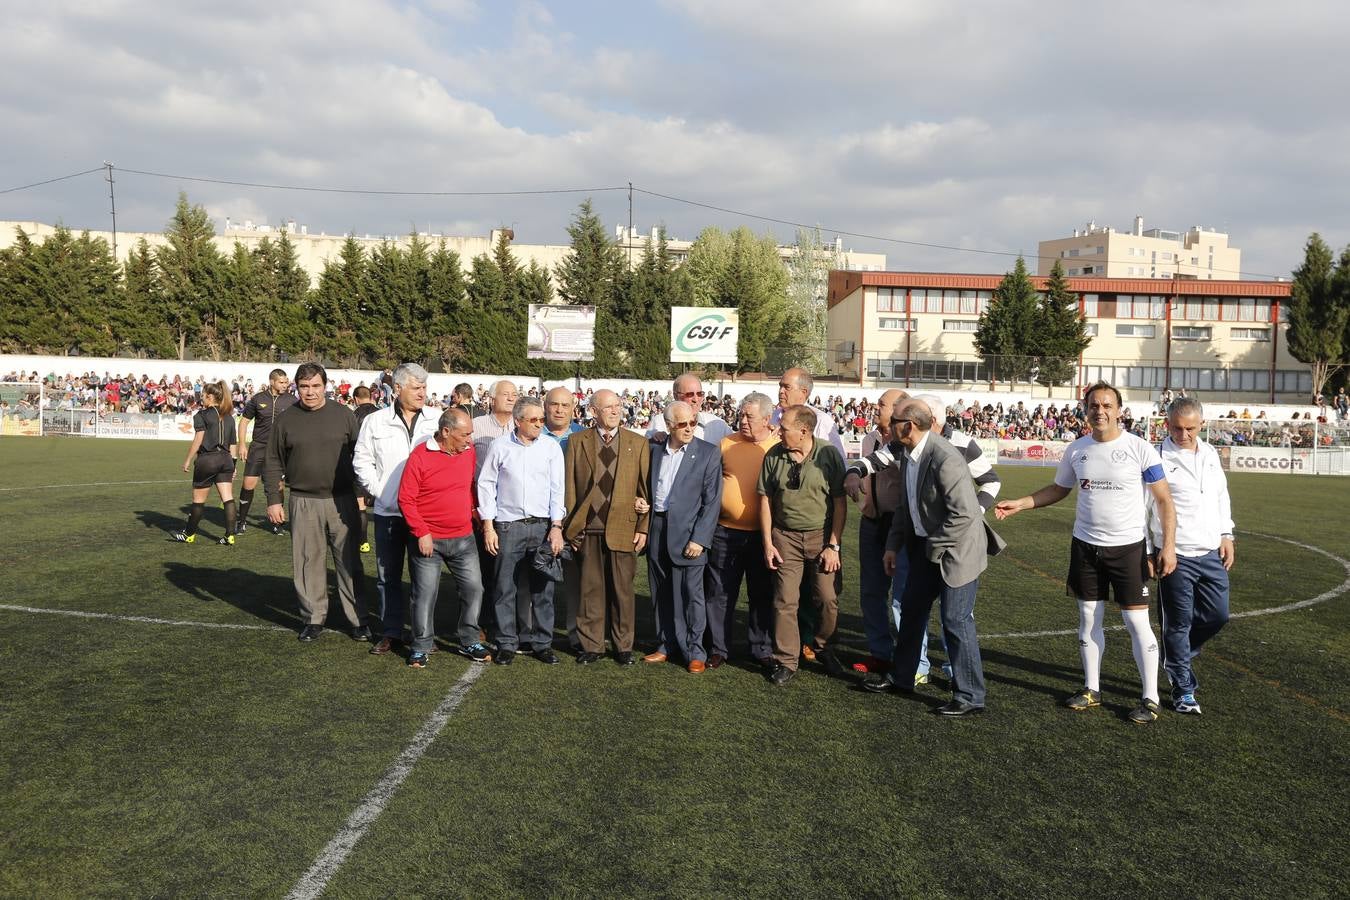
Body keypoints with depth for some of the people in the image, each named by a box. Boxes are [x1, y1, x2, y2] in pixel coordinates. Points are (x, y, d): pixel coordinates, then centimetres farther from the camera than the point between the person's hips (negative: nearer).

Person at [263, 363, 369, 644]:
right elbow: (273, 464, 7)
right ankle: (314, 618, 19)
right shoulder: (285, 420, 3)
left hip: (342, 501, -1)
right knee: (308, 562, 6)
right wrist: (273, 500, 2)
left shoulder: (344, 415, 1)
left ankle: (357, 618, 13)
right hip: (304, 503, 1)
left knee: (349, 561, 4)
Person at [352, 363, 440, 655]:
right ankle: (390, 632, 21)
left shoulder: (437, 421, 0)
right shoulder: (375, 421, 1)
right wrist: (377, 489, -4)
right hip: (388, 512, 1)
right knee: (387, 575, 9)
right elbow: (362, 461, 6)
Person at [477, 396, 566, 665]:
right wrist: (488, 527, -1)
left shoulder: (551, 447, 4)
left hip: (542, 526, 1)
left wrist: (556, 527, -3)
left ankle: (542, 643, 15)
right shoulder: (499, 446, 1)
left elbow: (557, 489, 4)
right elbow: (486, 486, 3)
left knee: (542, 587, 4)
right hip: (507, 526, -1)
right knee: (505, 588, 3)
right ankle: (506, 644, 15)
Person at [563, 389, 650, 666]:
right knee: (589, 589, 7)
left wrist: (643, 527, -2)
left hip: (623, 528, 0)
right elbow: (569, 486, 3)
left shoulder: (638, 443, 6)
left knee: (622, 590, 6)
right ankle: (590, 645, 19)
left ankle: (623, 646, 19)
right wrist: (570, 526, -2)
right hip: (587, 529, 0)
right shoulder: (577, 442, 5)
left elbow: (646, 488, 4)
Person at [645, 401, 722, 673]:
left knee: (690, 594, -1)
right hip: (656, 529, 4)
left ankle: (695, 651, 11)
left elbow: (712, 501, -7)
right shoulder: (654, 449, 8)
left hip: (688, 533, -4)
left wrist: (699, 538, -13)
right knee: (661, 593, 12)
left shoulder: (708, 453, -4)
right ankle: (666, 645, 25)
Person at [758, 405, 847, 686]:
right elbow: (765, 500, 3)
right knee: (785, 601, 1)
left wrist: (833, 546, -7)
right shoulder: (773, 456, -3)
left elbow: (840, 502, -5)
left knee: (828, 599, 0)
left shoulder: (829, 455, -9)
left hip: (821, 536, -1)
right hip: (786, 538, 1)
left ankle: (822, 647, 27)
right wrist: (768, 543, 0)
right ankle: (786, 662, 14)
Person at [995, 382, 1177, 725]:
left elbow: (1164, 500, -6)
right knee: (1089, 618, 10)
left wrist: (1168, 546, -13)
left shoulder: (1139, 449, -9)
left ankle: (1150, 699, 10)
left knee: (1137, 621, -1)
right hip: (1086, 545, 4)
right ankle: (1091, 689, 24)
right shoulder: (1076, 450, 2)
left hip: (1128, 546, -4)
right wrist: (1019, 504, 5)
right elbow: (1058, 489, 16)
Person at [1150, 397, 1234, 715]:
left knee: (1217, 615, 11)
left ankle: (1175, 658, 35)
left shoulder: (1210, 454, 10)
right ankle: (1183, 690, 14)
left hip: (1211, 552, 6)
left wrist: (1226, 536, 14)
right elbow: (1143, 506, -10)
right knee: (1178, 622, 2)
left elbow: (1221, 496, 20)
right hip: (1176, 555, -6)